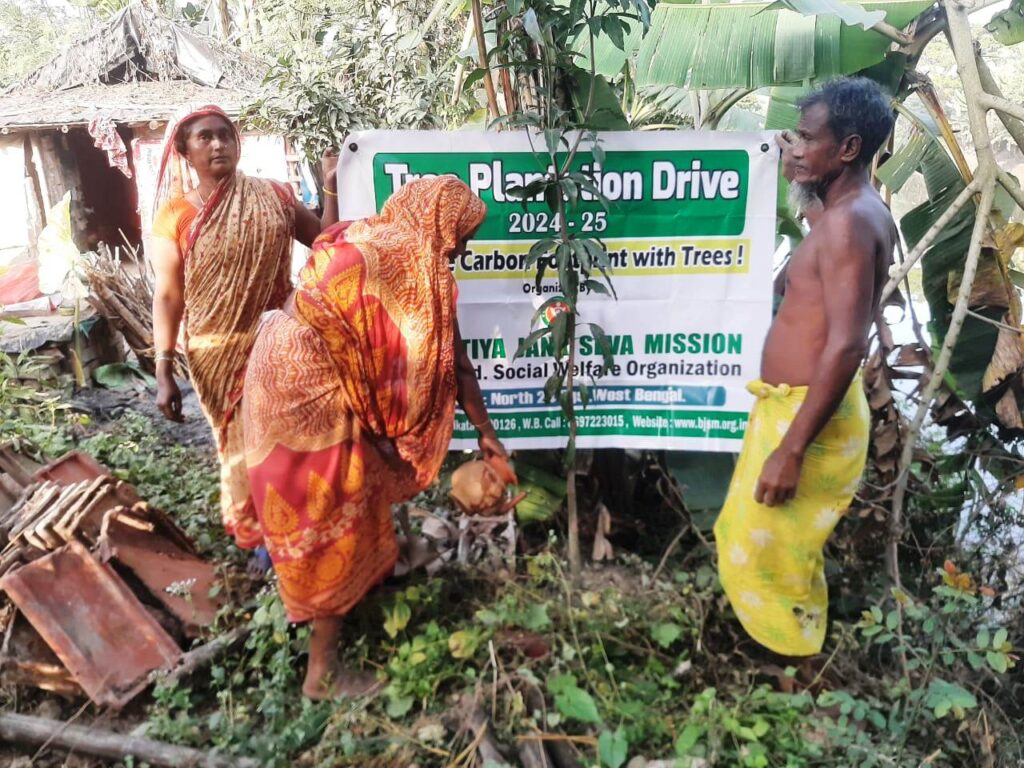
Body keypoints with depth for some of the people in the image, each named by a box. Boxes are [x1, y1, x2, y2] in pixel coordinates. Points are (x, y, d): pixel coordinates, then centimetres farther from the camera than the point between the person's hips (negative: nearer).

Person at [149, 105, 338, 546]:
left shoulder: (273, 196, 0)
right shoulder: (175, 214, -5)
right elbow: (167, 295, -6)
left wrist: (331, 190, -9)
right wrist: (164, 373, -11)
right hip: (219, 351, -1)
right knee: (241, 440, 12)